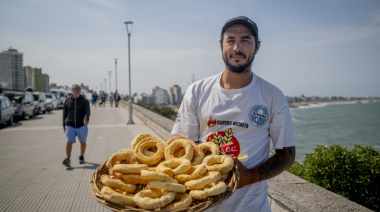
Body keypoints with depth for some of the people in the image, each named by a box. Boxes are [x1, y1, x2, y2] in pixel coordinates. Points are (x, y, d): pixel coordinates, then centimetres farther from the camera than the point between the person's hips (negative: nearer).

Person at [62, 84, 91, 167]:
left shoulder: (84, 101, 1)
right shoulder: (67, 100, 7)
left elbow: (87, 111, -12)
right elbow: (64, 113, 13)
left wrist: (86, 119, -33)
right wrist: (64, 125, 13)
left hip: (81, 125, 0)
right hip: (70, 125, 0)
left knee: (83, 142, 11)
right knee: (69, 142, -12)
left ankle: (81, 157, 30)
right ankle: (68, 159, -16)